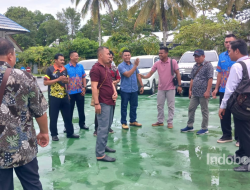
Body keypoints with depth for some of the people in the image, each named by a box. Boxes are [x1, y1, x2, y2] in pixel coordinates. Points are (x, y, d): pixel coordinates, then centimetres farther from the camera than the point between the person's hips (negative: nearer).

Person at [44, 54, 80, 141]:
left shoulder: (64, 69, 9)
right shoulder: (50, 69, -7)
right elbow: (45, 82, -12)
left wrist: (66, 80, -5)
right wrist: (58, 79, -18)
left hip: (64, 96, 5)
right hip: (54, 97, -5)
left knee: (67, 116, 11)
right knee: (53, 117, 5)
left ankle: (70, 133, 22)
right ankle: (54, 134, 18)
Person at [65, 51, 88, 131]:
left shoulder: (81, 66, 5)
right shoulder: (66, 67, -6)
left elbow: (84, 77, 9)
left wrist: (84, 87, 0)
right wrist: (66, 92, -10)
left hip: (80, 92, 3)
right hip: (70, 93, -3)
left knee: (81, 109, 12)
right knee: (70, 110, 7)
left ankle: (82, 124, 25)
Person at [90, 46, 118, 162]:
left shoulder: (106, 68, 15)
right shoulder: (96, 68, -14)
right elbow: (94, 87, -20)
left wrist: (115, 92, 2)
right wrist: (96, 103, -24)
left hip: (110, 102, 10)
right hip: (103, 103, -10)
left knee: (108, 126, 18)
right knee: (103, 128, -8)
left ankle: (103, 146, 31)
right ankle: (100, 154, -2)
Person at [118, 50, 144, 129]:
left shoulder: (133, 65, 11)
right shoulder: (121, 66, -7)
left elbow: (138, 75, 15)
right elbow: (127, 74, -21)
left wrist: (142, 86, 11)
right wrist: (135, 65, -24)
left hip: (134, 90, 5)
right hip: (125, 90, -5)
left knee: (134, 106, 13)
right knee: (124, 107, 2)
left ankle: (133, 121, 26)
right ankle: (124, 123, 11)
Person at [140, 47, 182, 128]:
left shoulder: (173, 62, -9)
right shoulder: (157, 63, -1)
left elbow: (177, 73, -5)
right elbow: (151, 72, -4)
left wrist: (179, 85, -9)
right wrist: (144, 76, -25)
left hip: (170, 88, -3)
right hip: (161, 88, 4)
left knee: (171, 106, 4)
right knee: (159, 106, 11)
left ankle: (170, 122, 15)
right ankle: (160, 121, 24)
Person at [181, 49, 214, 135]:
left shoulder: (208, 65, -6)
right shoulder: (195, 66, 16)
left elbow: (210, 79, -13)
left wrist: (208, 91, -18)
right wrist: (190, 90, 15)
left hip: (203, 93, -7)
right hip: (195, 93, 7)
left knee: (204, 111, 2)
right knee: (191, 109, 10)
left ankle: (204, 128, 12)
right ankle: (190, 126, 21)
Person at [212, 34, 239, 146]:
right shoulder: (222, 56, 9)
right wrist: (216, 88, 11)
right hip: (223, 91, 5)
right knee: (224, 115, 12)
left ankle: (239, 138, 16)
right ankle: (227, 135, 26)